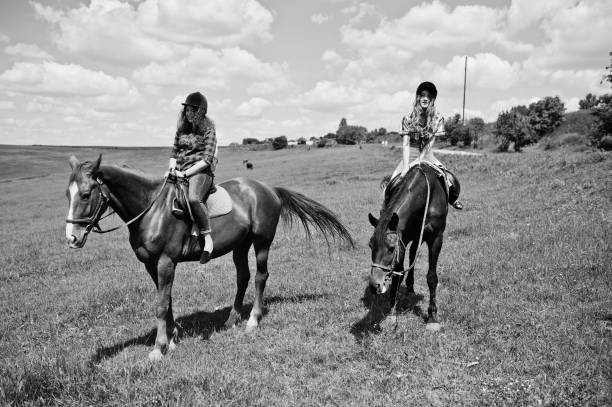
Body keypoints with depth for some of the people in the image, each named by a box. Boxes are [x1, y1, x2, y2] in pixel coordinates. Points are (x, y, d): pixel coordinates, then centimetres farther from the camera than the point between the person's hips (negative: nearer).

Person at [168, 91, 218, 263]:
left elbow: (207, 159, -11)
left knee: (193, 198, -35)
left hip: (201, 172, -7)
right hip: (179, 172, 8)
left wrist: (185, 173, -16)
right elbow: (174, 151, 21)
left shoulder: (208, 131, -4)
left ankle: (207, 237, -24)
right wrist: (172, 166, 1)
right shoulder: (182, 129, 15)